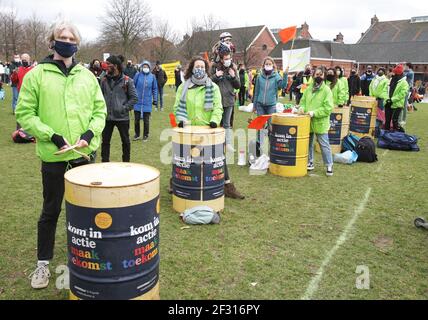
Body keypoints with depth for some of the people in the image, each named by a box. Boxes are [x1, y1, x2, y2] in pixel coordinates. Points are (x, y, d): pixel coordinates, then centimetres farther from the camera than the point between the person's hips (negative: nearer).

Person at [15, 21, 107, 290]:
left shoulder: (87, 75, 6)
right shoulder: (36, 75, -4)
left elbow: (100, 109, 8)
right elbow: (25, 114, -5)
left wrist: (90, 132, -9)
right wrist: (51, 136, -16)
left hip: (86, 152, 3)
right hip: (53, 154, -3)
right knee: (51, 210, 7)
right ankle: (43, 264, 24)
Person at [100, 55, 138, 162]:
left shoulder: (127, 80, -5)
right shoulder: (104, 80, 5)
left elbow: (134, 98, -5)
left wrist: (125, 108, -13)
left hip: (122, 117, -3)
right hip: (107, 117, 3)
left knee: (125, 141, 9)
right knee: (105, 141, 9)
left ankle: (126, 162, 24)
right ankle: (104, 162, 21)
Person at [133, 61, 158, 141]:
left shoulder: (152, 77, 1)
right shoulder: (137, 75, -2)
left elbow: (155, 89, 7)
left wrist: (155, 99, 5)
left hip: (147, 103, 0)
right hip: (138, 102, 0)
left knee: (146, 120, 7)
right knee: (136, 119, 8)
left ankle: (145, 135, 21)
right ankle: (137, 134, 24)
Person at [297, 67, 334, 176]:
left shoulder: (326, 90, -7)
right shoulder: (308, 89, 9)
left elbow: (328, 108, -13)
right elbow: (303, 101, 18)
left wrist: (314, 112, -21)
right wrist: (302, 107, -4)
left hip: (320, 123, -5)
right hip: (308, 122, 5)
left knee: (324, 145, 0)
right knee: (308, 143, 14)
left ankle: (329, 165, 11)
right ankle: (310, 162, 28)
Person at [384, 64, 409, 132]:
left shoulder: (404, 83, -9)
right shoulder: (391, 80, 12)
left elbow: (402, 94, -17)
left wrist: (392, 100, -21)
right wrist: (387, 99, -5)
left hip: (397, 105, -7)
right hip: (388, 104, 7)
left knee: (394, 120, -10)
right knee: (387, 120, 12)